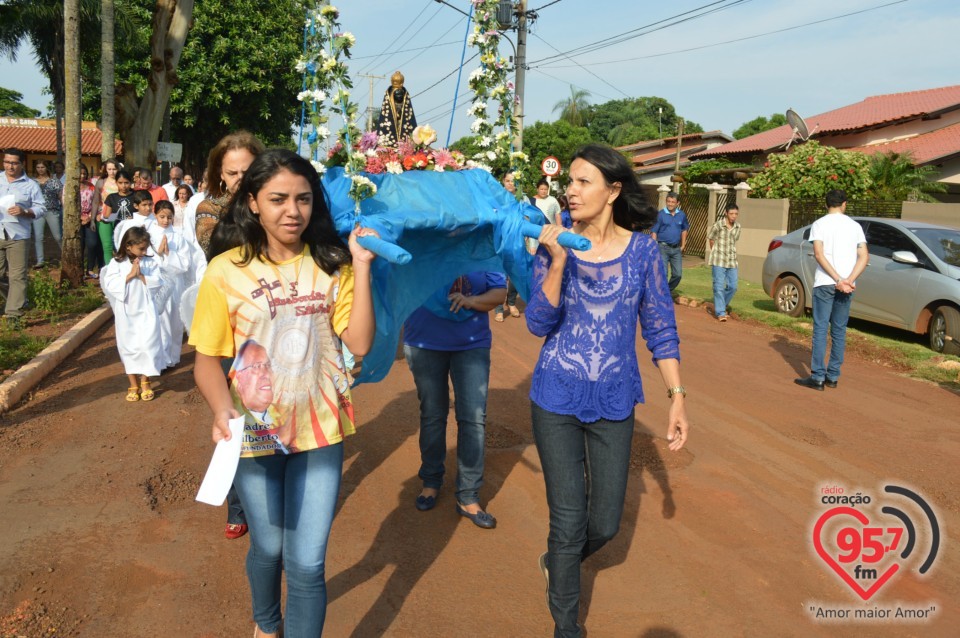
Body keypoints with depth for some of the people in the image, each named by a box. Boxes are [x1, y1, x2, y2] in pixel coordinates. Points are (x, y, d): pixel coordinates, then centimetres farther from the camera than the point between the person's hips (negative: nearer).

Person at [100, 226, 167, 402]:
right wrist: (129, 275, -18)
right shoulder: (116, 263, -3)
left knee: (147, 346, -1)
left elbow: (157, 284, -8)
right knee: (129, 348, 9)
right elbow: (110, 284, -13)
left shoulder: (151, 263, -1)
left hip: (146, 312, 0)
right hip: (126, 314, 0)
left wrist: (142, 276, -19)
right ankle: (133, 385, 21)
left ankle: (145, 383, 16)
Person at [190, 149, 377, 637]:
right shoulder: (226, 271, -9)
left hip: (320, 430, 1)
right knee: (268, 546, 21)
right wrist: (221, 408, -23)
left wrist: (361, 267, -17)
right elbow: (206, 358, -4)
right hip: (255, 432, 0)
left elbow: (360, 343, -11)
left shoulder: (331, 264, -3)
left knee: (307, 563, 1)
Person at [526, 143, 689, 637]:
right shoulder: (553, 244, -5)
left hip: (614, 401, 2)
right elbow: (538, 324, -13)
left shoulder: (641, 248, -4)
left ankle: (555, 563, 46)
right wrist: (558, 262, -24)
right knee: (568, 521, 5)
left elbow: (660, 328, 1)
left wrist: (676, 397, -2)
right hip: (557, 399, -1)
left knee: (606, 523, 12)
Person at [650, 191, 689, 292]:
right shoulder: (661, 214, -8)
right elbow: (654, 232, -7)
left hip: (676, 249, 4)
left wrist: (683, 245, 13)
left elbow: (684, 229, 18)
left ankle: (669, 292, 26)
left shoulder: (682, 215, 4)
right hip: (663, 247, -4)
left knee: (678, 274, 6)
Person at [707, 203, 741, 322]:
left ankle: (721, 305, 27)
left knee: (732, 286, 6)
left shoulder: (738, 227, 5)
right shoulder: (718, 225, -10)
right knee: (719, 286, -7)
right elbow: (710, 239, 4)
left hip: (732, 261, 5)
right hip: (719, 260, -5)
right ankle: (720, 313, -4)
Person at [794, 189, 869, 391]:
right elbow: (864, 257, 0)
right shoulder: (854, 226, 10)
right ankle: (833, 376, 14)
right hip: (847, 285, 4)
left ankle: (818, 377, -5)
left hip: (825, 283, -4)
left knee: (820, 329, -2)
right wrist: (849, 280, -9)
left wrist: (838, 280, -14)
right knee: (839, 331, 10)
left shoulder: (819, 224, 0)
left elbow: (819, 254, -13)